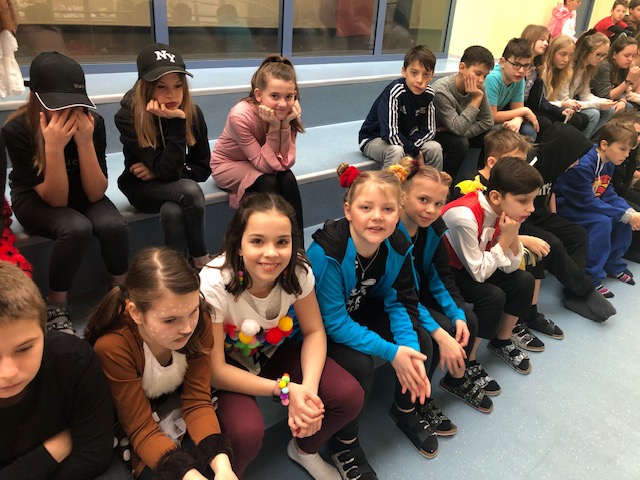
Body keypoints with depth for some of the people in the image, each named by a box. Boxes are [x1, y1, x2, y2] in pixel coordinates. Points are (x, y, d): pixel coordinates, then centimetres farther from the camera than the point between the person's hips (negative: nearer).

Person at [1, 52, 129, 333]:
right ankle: (55, 308, -12)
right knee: (77, 228, -33)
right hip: (35, 200, -2)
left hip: (81, 195, 2)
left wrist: (85, 141, -34)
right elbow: (55, 199, -27)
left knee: (114, 225, -28)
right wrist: (54, 146, -40)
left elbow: (95, 194, -21)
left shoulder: (93, 122, -21)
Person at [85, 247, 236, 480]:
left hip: (178, 406, 2)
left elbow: (197, 400, -16)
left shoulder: (199, 321, -23)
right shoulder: (112, 347, -30)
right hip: (136, 425, -2)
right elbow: (142, 430, -23)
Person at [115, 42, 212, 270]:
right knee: (190, 191, -33)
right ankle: (202, 262, -12)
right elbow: (168, 170, -30)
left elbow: (203, 168, -5)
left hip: (176, 190, 3)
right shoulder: (128, 117, -23)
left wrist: (159, 173, -17)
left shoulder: (193, 112, -12)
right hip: (142, 187, -3)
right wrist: (176, 121, -36)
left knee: (173, 213, -34)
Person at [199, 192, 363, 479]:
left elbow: (314, 332, -10)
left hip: (275, 351, 4)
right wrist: (285, 389, -31)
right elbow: (215, 372, -25)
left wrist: (308, 389, -28)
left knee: (349, 397, -13)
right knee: (247, 432, -31)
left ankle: (304, 450, 19)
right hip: (227, 368, -3)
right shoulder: (213, 285, -31)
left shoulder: (298, 271, -22)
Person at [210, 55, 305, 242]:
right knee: (267, 183, -31)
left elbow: (286, 162, -22)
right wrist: (274, 126, -37)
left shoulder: (288, 112, -18)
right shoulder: (241, 116, -31)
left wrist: (286, 124, -32)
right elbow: (266, 165, -30)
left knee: (288, 179, -26)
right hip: (228, 164, -4)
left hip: (258, 162, 4)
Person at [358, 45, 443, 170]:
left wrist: (411, 146, -22)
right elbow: (390, 134, -32)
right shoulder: (395, 92, -27)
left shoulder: (428, 94, -8)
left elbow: (429, 130, -4)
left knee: (435, 148, -13)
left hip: (403, 141, 6)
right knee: (396, 151, -35)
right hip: (373, 140, -6)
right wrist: (415, 152, -21)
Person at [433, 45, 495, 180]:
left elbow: (488, 122, -11)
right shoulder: (441, 91, -33)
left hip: (456, 133, 7)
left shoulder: (478, 87, -13)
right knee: (460, 143, -33)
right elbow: (458, 129, -34)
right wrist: (477, 98, -33)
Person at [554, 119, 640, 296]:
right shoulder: (583, 165, -28)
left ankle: (613, 264, 18)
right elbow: (587, 202, -28)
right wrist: (625, 216, -25)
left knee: (624, 218, -2)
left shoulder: (608, 163, 2)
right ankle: (591, 279, -19)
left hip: (587, 205, 9)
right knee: (602, 221, -29)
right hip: (564, 207, -9)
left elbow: (608, 194, 3)